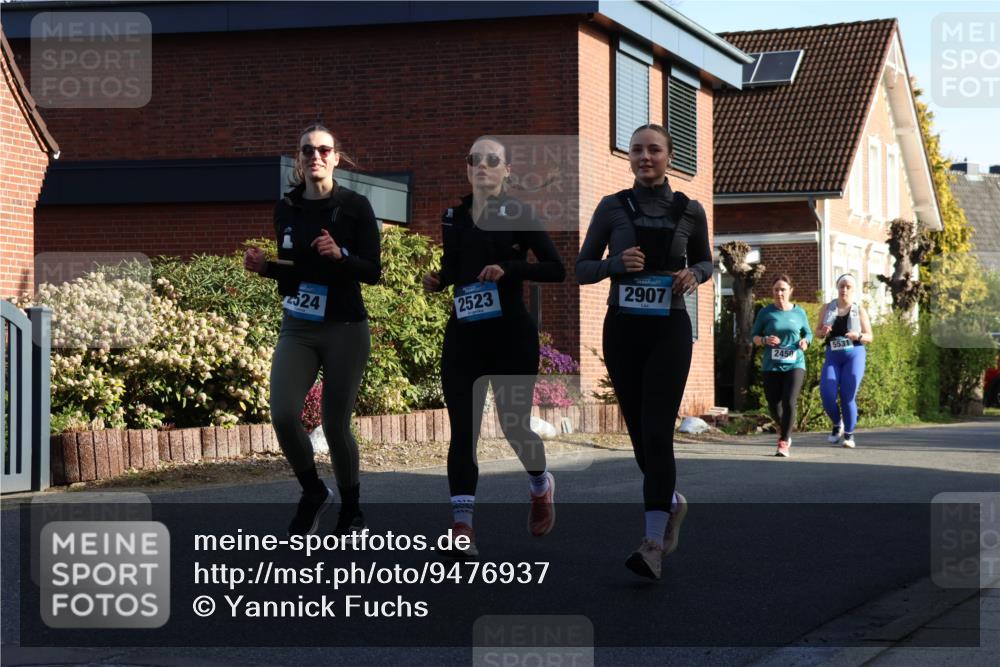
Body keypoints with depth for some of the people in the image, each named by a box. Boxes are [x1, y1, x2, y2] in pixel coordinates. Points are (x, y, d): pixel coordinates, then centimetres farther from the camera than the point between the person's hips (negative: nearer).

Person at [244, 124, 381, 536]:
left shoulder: (355, 207, -6)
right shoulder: (286, 209, 5)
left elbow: (373, 271, -8)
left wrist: (339, 255, -26)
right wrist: (264, 267, -6)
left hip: (345, 330, -3)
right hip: (297, 328, 3)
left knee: (335, 424, -2)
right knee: (283, 414, -15)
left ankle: (351, 510, 22)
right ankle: (313, 493, 11)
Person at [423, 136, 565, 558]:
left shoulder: (518, 214, -3)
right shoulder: (453, 217, 10)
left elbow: (556, 269, -7)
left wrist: (508, 268, -20)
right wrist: (437, 281, 2)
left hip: (511, 336, -3)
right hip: (463, 336, 3)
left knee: (514, 425, 3)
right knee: (462, 430, -5)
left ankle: (541, 485, 36)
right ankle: (461, 525, -6)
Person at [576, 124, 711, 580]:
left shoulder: (690, 211, 1)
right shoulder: (612, 208, 0)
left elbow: (705, 262, 16)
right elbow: (582, 270, 4)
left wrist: (694, 275, -7)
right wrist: (617, 263, -16)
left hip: (669, 329, -2)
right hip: (622, 329, 2)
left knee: (657, 431, -13)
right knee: (638, 431, 10)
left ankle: (653, 544, -15)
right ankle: (671, 502, 39)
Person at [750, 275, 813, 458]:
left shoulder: (799, 312, 5)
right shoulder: (766, 312, 3)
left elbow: (808, 333, 17)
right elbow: (753, 336, 7)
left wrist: (805, 342, -6)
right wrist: (765, 340, -14)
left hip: (794, 365, -1)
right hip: (771, 366, 1)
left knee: (789, 403, -16)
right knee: (773, 405, 4)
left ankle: (784, 443, -9)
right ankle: (783, 428, 37)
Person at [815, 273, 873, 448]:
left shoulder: (859, 310, 3)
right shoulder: (827, 308, 8)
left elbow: (869, 337, 5)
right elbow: (818, 332, 15)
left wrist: (858, 336, -16)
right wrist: (823, 332, -8)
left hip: (854, 355, -2)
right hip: (832, 356, 2)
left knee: (847, 397, -6)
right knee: (827, 394, -12)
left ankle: (849, 434, 10)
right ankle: (837, 425, 15)